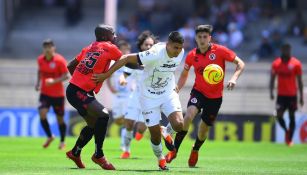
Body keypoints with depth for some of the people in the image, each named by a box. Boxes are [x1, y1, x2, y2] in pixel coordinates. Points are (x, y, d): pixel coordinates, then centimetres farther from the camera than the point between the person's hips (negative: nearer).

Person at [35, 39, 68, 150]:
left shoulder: (59, 60, -14)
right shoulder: (40, 59, 0)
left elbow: (66, 76, -14)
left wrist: (54, 81, -28)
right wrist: (38, 82, 5)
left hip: (58, 94, -3)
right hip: (45, 93, 3)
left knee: (60, 119, 6)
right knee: (42, 114, -16)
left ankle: (62, 142, 27)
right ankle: (49, 136, 7)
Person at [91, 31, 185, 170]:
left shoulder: (180, 53, -11)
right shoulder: (155, 54, -29)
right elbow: (126, 58, -26)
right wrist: (106, 75, -25)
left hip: (168, 93, 4)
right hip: (149, 97, -4)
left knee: (179, 125, -21)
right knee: (155, 135, -1)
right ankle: (160, 158, 30)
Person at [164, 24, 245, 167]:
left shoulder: (220, 51, -12)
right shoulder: (192, 55, -3)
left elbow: (240, 64, -9)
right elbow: (184, 75, 13)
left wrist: (234, 78, -25)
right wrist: (176, 89, -1)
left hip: (215, 96, -1)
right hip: (198, 91, 1)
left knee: (204, 128, 7)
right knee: (189, 115, -27)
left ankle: (195, 151, 40)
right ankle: (174, 150, -20)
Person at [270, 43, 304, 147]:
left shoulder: (296, 64, -4)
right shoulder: (276, 63, 0)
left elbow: (300, 81, 0)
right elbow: (272, 78, 6)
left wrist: (301, 96, -1)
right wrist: (271, 91, -6)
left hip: (292, 95, -1)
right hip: (281, 94, 1)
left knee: (292, 117, 2)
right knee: (279, 116, -7)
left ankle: (290, 139, 11)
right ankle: (286, 131, 22)